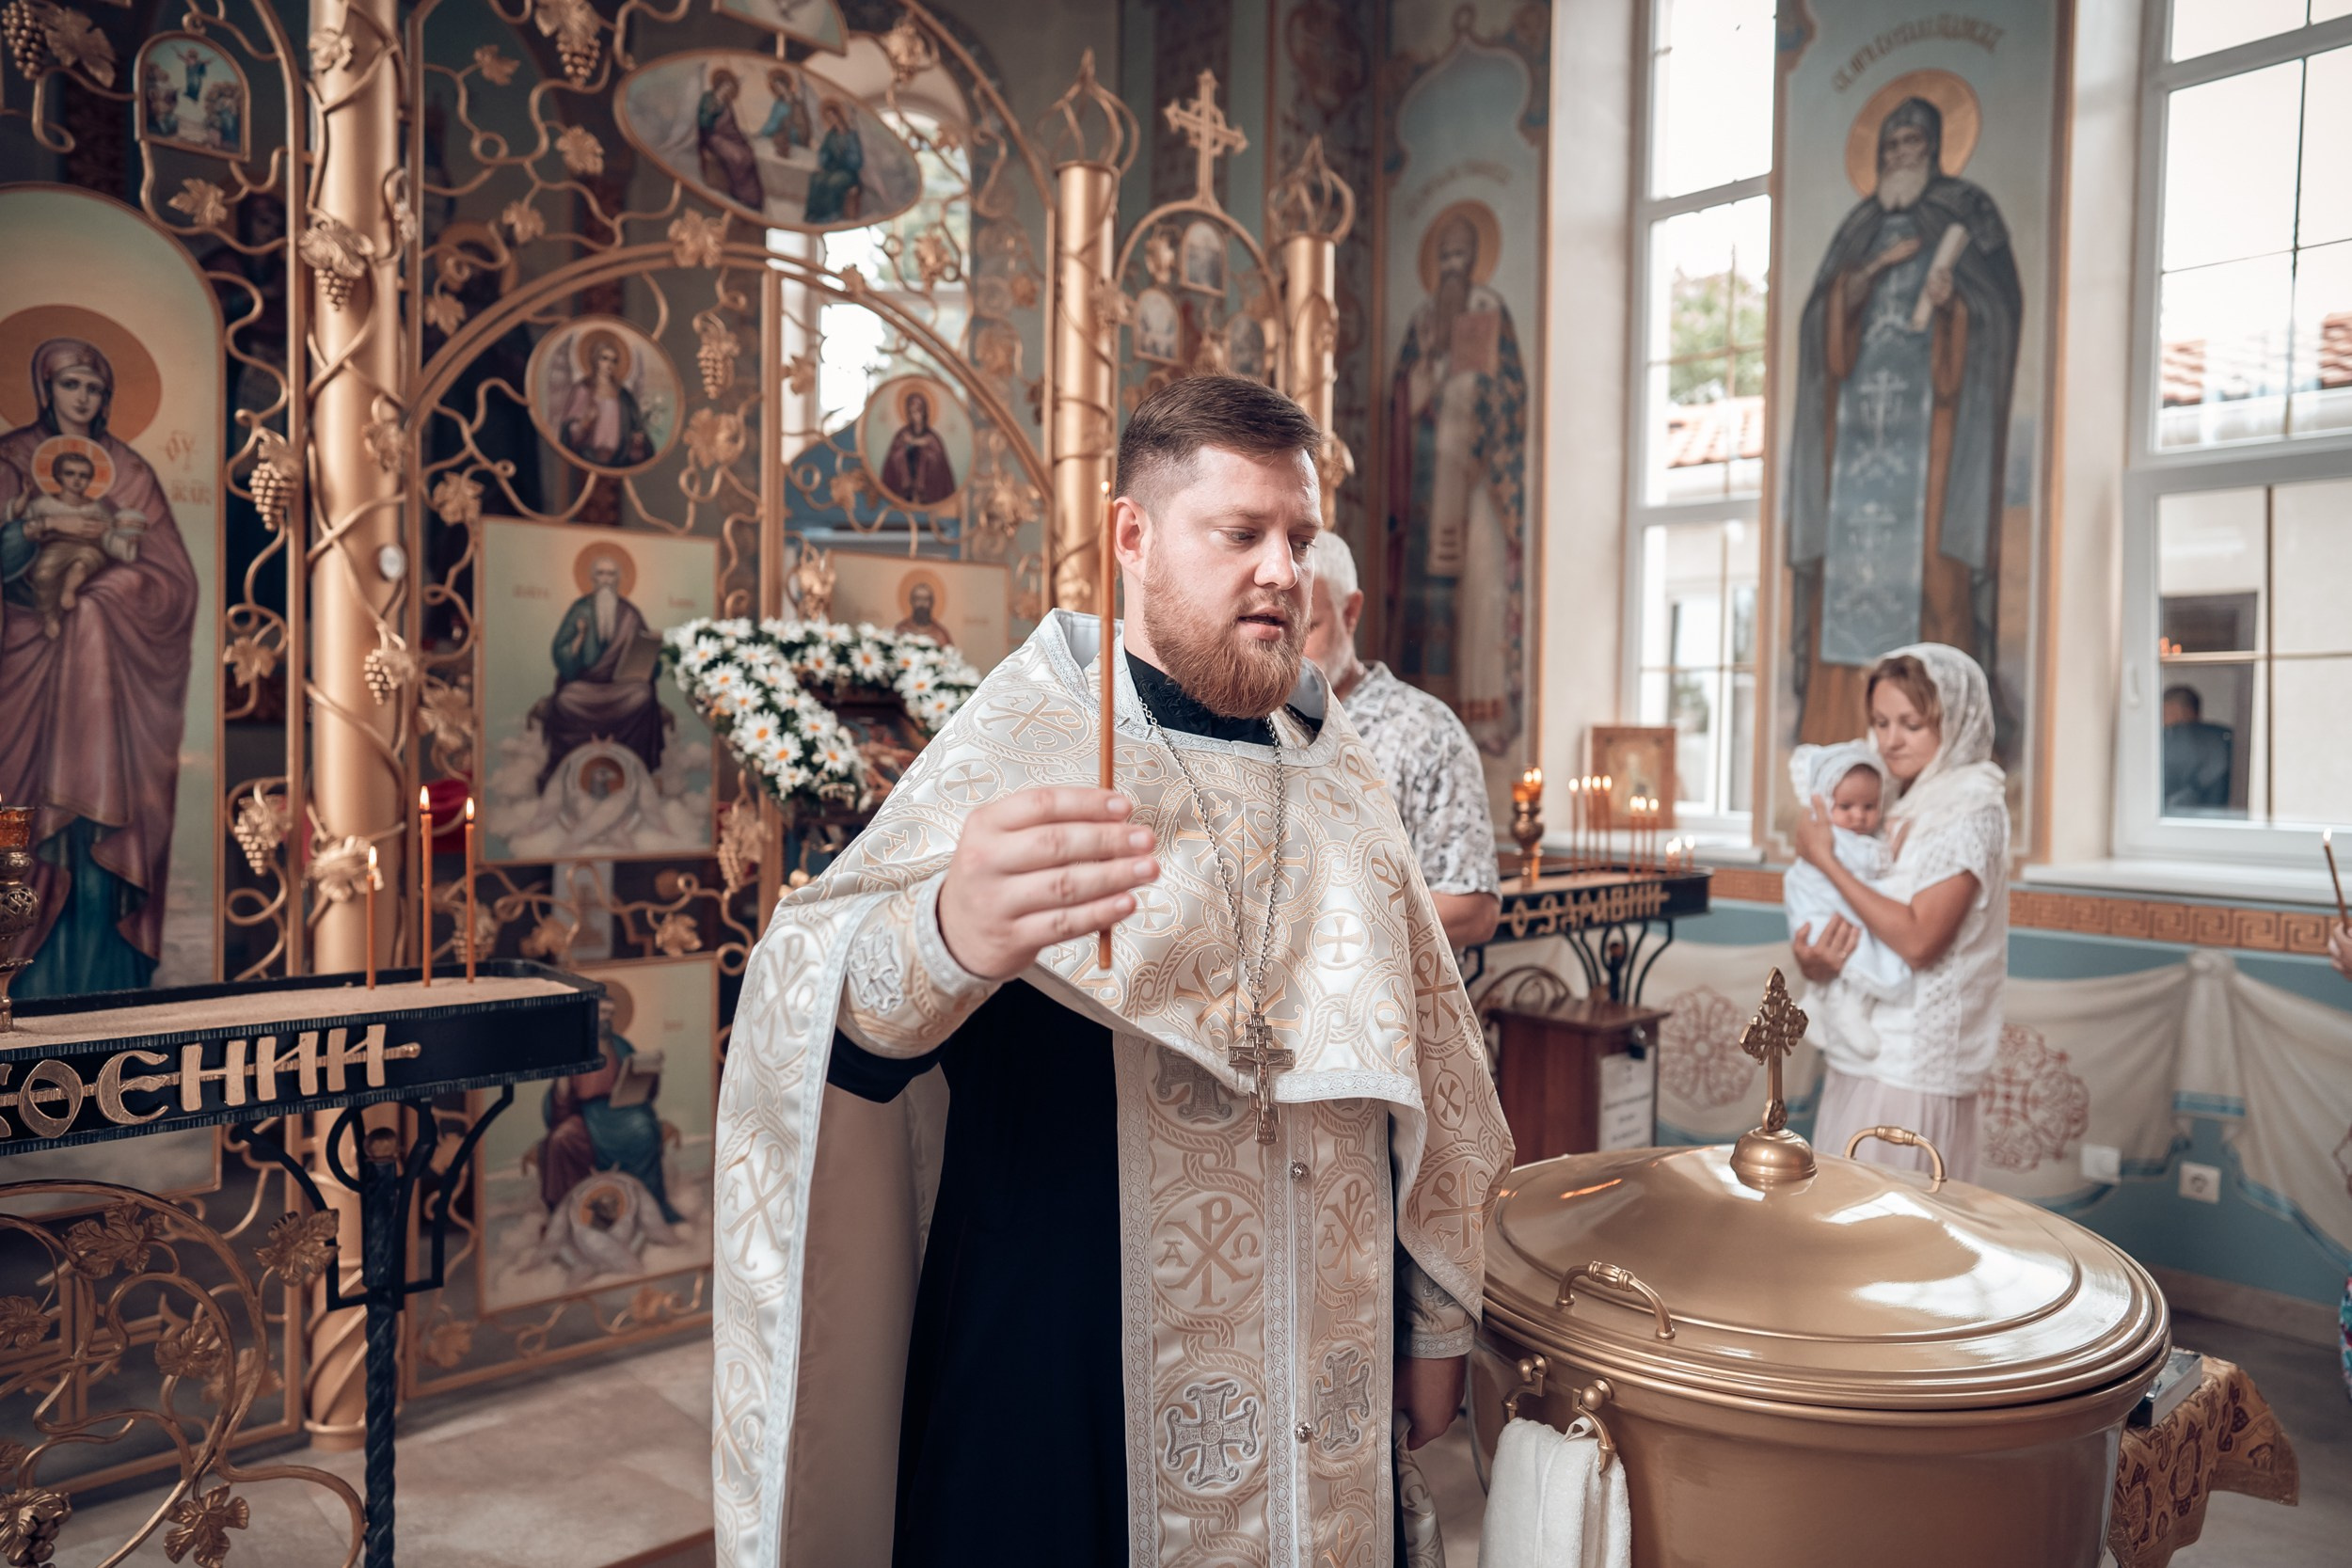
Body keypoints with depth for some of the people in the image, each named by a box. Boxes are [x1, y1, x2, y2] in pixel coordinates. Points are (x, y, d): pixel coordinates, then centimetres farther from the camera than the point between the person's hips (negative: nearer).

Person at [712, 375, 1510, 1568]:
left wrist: (1433, 1322, 12)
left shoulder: (1332, 767, 5)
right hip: (1072, 1401, -4)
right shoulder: (1021, 748, -12)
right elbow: (821, 1004, -28)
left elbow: (1416, 1059, 11)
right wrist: (945, 936, -50)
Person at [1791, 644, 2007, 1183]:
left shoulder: (1971, 808, -12)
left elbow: (1917, 940, -21)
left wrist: (1824, 858, -16)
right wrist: (1815, 962, -6)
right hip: (1867, 1057, 8)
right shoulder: (1909, 806, 13)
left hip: (1910, 1071, -8)